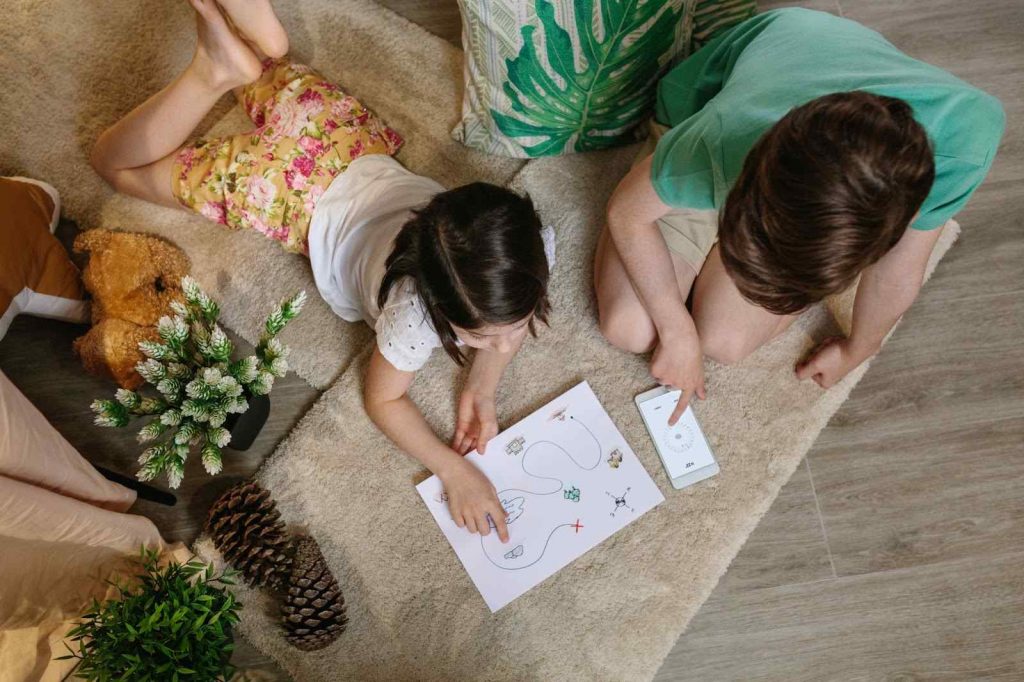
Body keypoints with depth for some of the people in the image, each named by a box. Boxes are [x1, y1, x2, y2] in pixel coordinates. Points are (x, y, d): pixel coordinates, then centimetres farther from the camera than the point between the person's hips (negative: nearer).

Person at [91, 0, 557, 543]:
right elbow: (382, 400, -20)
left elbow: (511, 317, -7)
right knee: (116, 163, 14)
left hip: (359, 152, 4)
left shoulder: (529, 246, -31)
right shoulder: (414, 311, -41)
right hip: (307, 200, -4)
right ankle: (218, 70, 3)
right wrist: (454, 470, -31)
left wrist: (483, 386, -21)